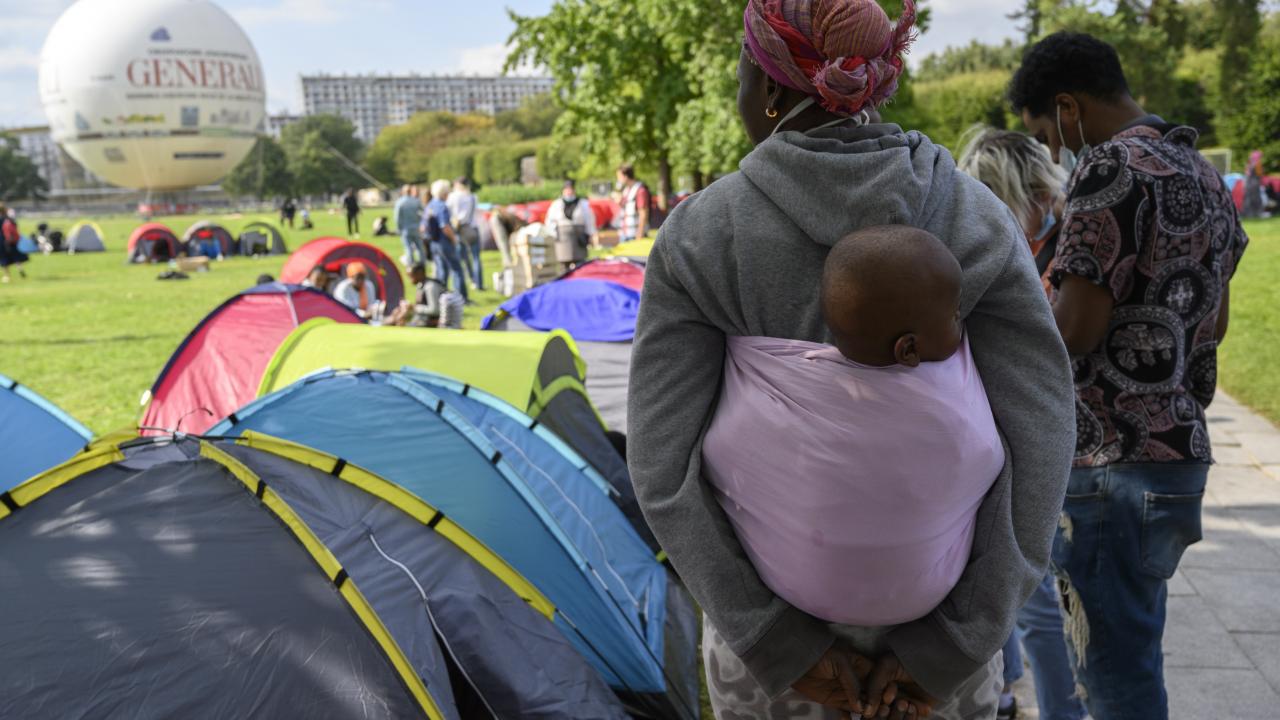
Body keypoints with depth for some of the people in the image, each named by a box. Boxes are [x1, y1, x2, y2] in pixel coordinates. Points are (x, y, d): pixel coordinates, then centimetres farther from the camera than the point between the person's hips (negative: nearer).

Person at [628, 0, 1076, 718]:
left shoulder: (698, 235, -15)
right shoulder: (976, 217, -11)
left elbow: (663, 470, -20)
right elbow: (1038, 447, -17)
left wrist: (783, 645, -16)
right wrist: (944, 651, -15)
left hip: (767, 623, -1)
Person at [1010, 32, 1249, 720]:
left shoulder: (1110, 168, -15)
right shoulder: (1202, 173, 14)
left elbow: (1072, 332, -19)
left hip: (1115, 463, -10)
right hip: (1181, 449, 10)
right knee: (1132, 654, 21)